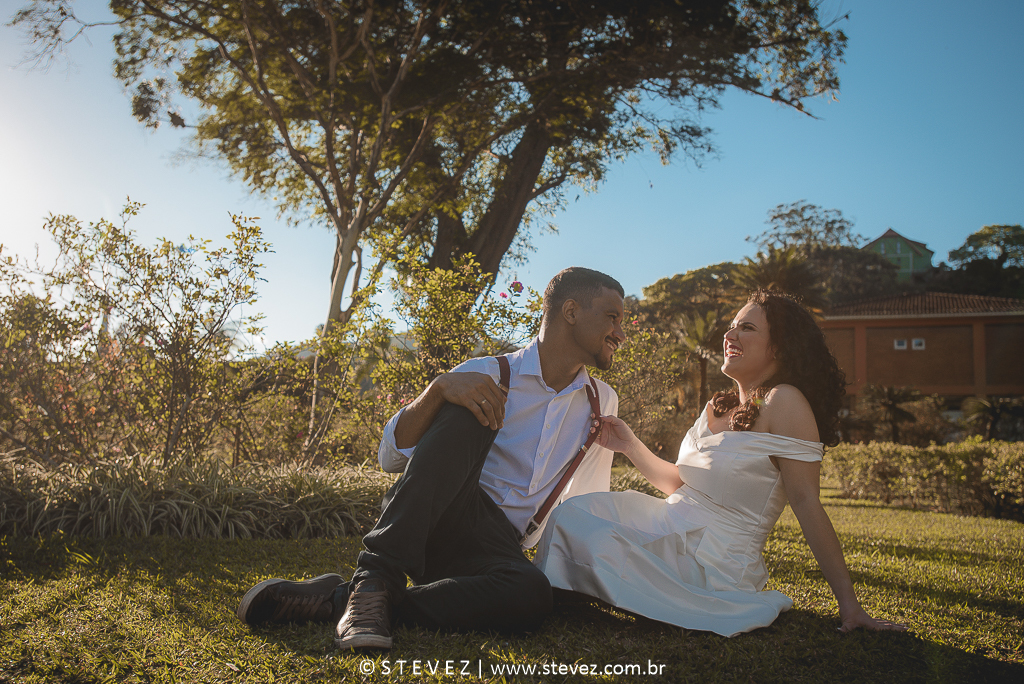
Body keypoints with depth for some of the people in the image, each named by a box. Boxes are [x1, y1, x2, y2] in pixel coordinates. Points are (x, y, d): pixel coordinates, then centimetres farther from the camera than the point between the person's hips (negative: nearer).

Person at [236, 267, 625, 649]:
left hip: (498, 548, 3)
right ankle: (375, 577, -34)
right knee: (468, 412, -29)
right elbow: (391, 457, -6)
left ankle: (334, 601, -28)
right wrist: (439, 388, -22)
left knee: (532, 594, -36)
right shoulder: (489, 375, 1)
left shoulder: (602, 404, 14)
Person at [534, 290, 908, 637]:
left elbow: (805, 502, -19)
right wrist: (629, 445, 7)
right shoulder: (719, 407, 10)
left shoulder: (784, 402, -16)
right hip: (674, 529, 8)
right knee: (572, 511, -1)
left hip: (715, 562, -8)